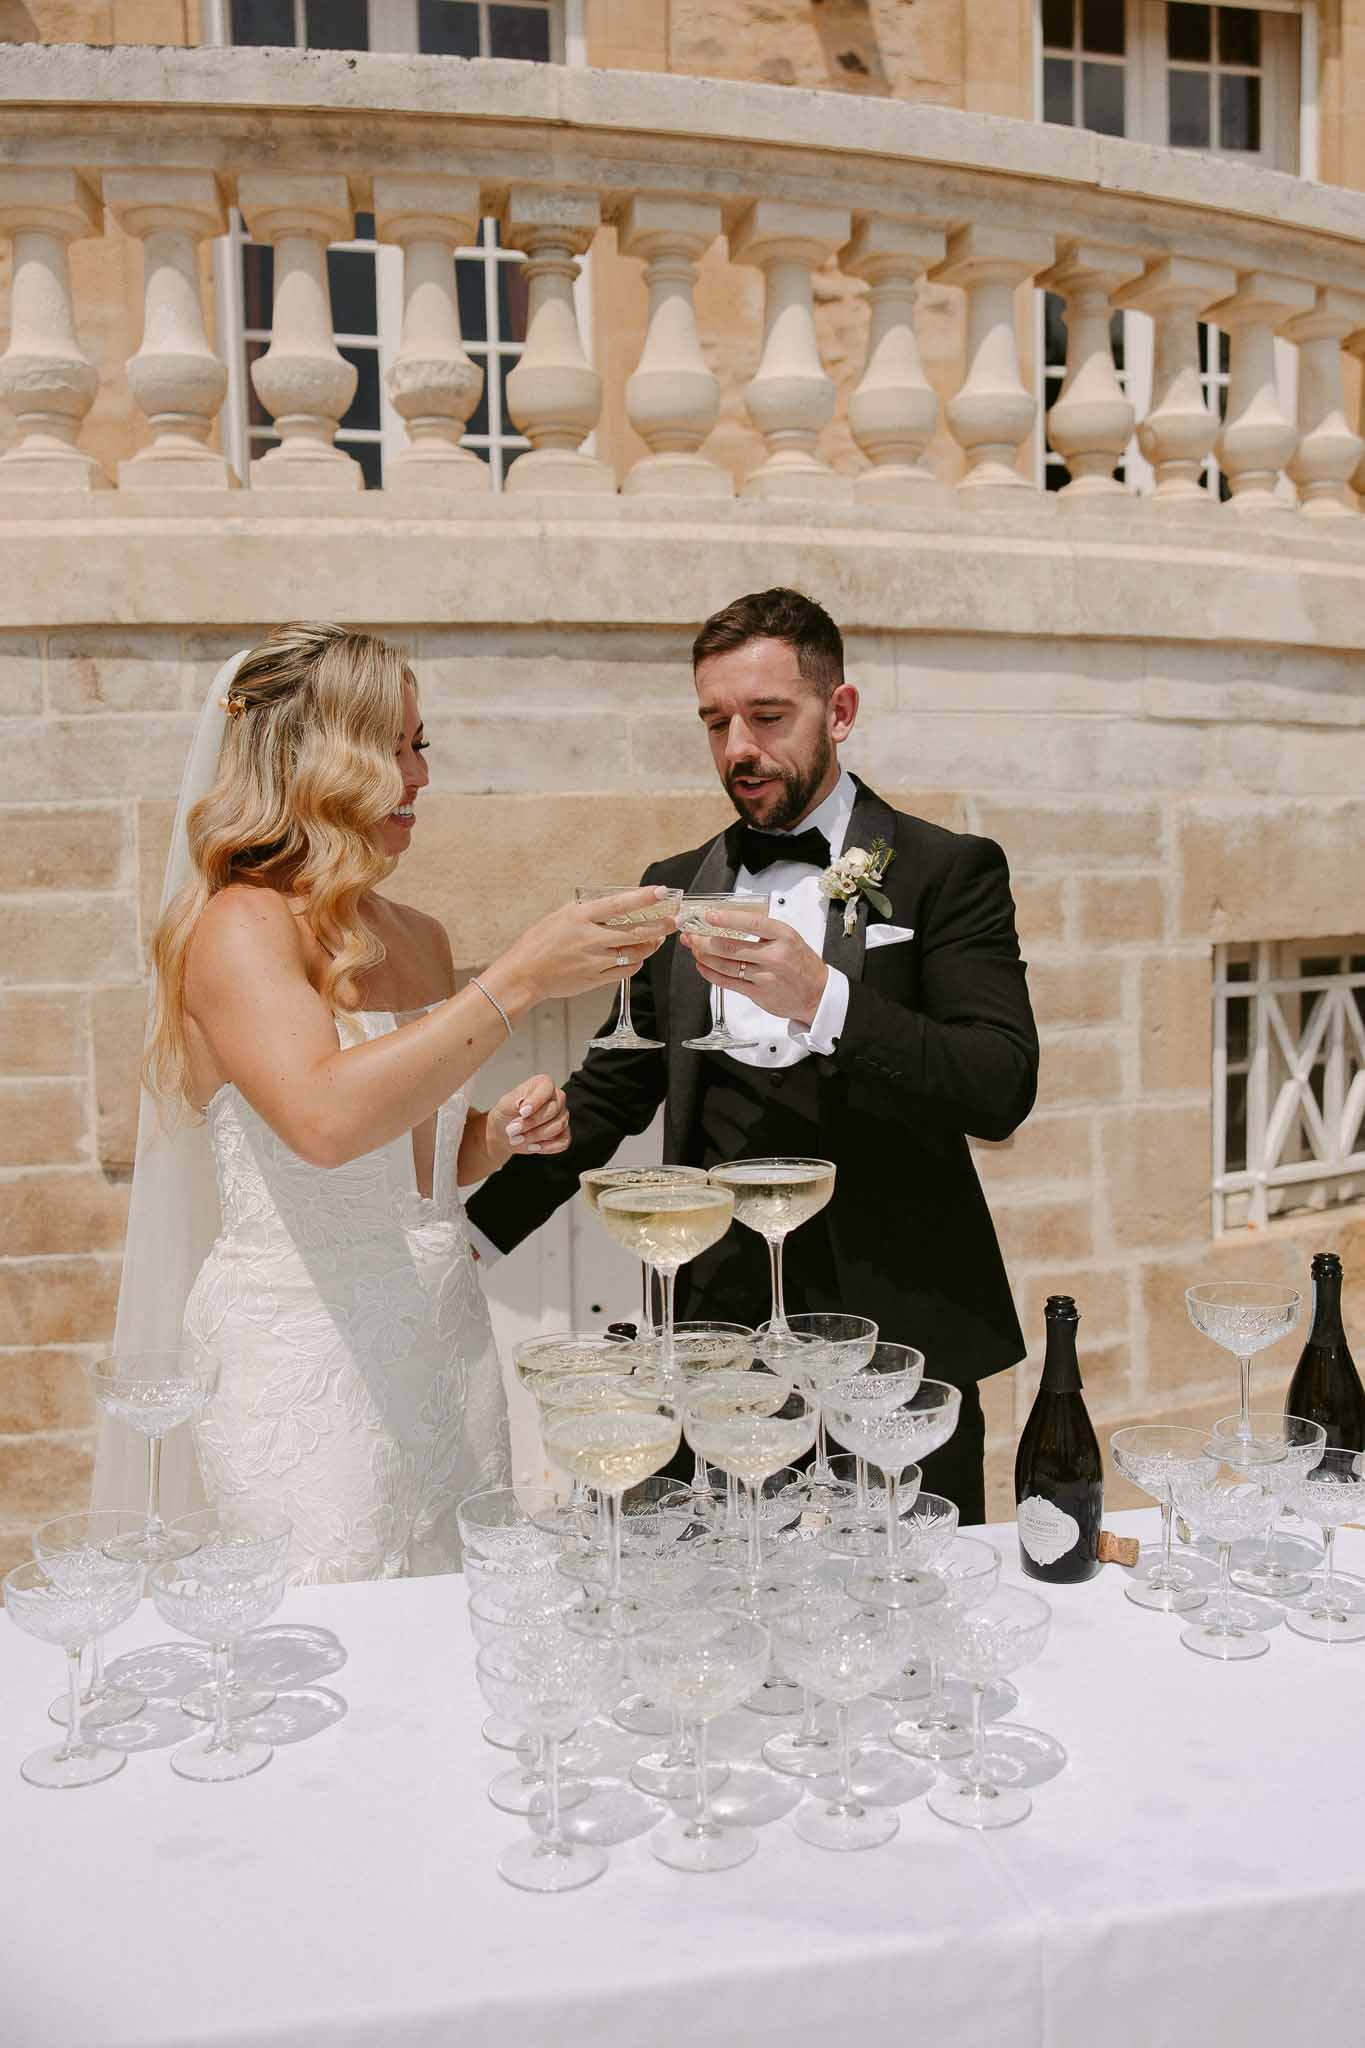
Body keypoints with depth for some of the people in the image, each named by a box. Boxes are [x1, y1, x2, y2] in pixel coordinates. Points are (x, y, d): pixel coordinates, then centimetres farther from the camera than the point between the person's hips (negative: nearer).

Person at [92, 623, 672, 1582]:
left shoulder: (419, 939, 9)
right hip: (306, 1356, -7)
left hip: (445, 1346, 7)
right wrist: (519, 981, -30)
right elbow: (323, 1119, -31)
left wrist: (497, 1135, 1)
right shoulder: (241, 926, -13)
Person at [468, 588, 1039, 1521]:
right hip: (718, 1329, 3)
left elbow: (1003, 1086, -12)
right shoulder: (675, 887, 12)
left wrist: (821, 1000, -24)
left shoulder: (949, 872, 0)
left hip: (896, 1330, -2)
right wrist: (475, 1226, 11)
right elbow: (615, 1087, 18)